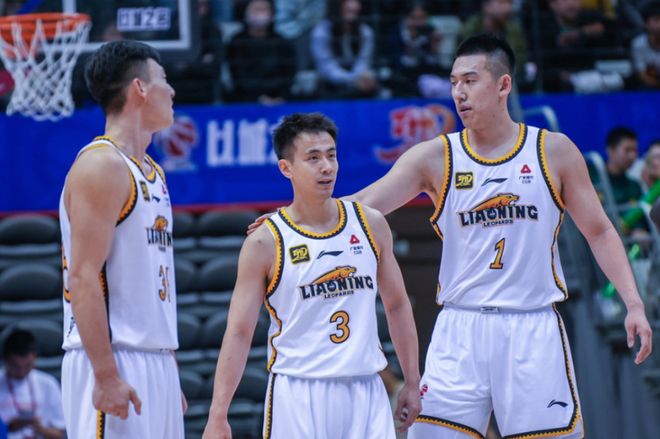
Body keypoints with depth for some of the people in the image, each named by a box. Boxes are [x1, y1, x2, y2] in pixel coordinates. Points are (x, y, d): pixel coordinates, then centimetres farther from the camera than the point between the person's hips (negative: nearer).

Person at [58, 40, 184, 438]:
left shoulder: (151, 172, 19)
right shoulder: (101, 166, -11)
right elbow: (83, 278, -18)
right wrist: (106, 375, -24)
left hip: (156, 362, 9)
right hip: (114, 360, -9)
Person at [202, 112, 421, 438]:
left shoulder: (371, 225, 6)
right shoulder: (265, 243, -5)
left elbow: (397, 305, 16)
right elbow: (238, 332, -6)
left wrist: (412, 383, 13)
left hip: (365, 390, 4)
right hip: (298, 395, -3)